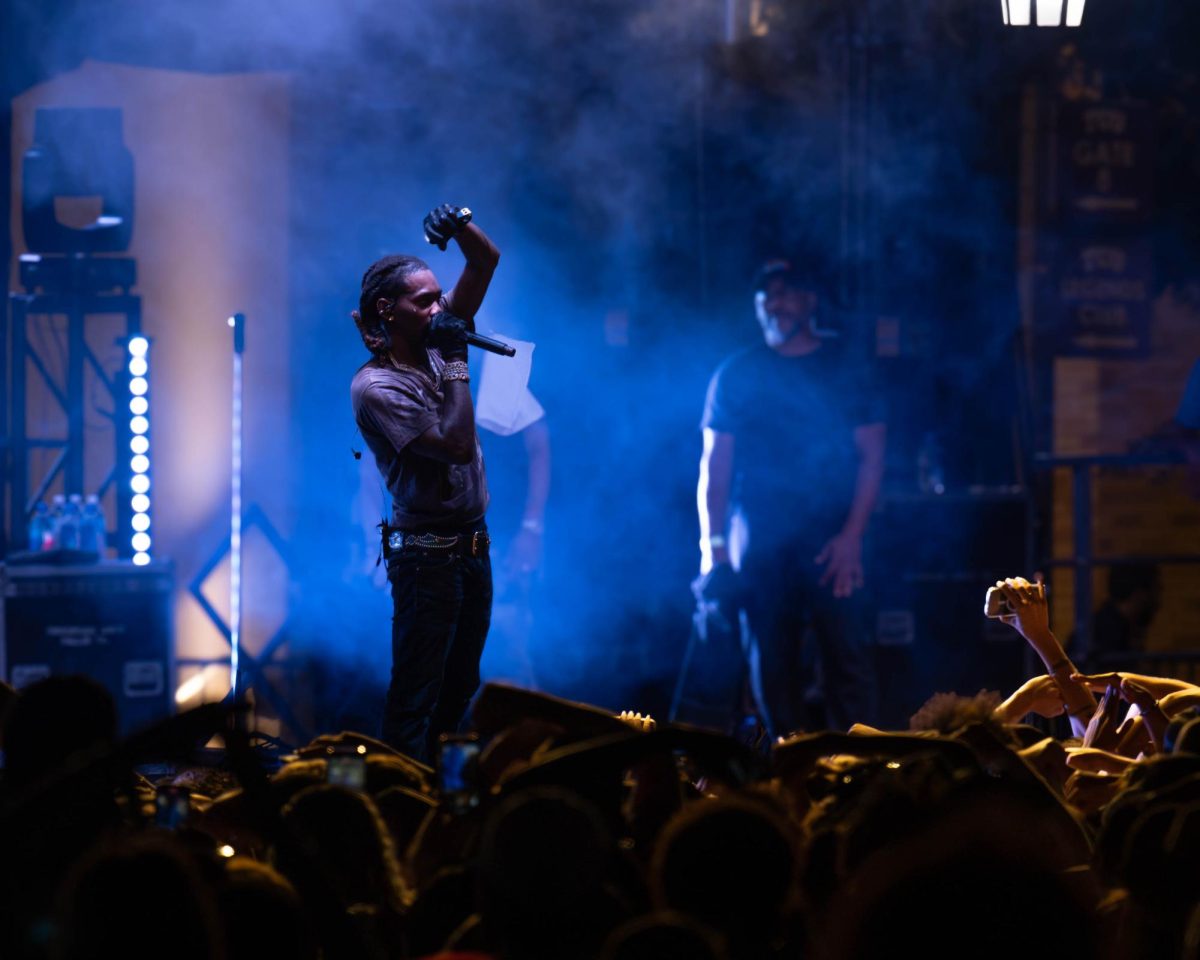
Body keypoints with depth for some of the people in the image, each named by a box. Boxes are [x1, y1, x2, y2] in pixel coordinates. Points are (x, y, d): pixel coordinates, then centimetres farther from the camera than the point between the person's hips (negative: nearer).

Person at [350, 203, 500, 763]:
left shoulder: (436, 342, 8)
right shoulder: (375, 385, -14)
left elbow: (487, 263, 11)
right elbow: (455, 443, -21)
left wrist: (460, 225, -8)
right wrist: (457, 364, -17)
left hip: (472, 547, 8)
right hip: (427, 553, -8)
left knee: (458, 693, 11)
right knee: (415, 697, -8)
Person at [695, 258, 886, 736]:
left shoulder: (843, 372, 9)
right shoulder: (736, 375, 11)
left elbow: (871, 457, 6)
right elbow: (715, 464, 8)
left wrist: (851, 535, -7)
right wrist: (713, 545, -3)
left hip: (829, 536, -1)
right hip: (758, 540, 1)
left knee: (845, 653, -10)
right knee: (770, 661, 0)